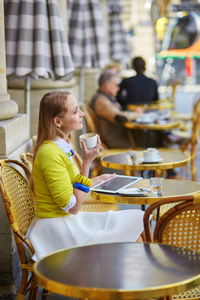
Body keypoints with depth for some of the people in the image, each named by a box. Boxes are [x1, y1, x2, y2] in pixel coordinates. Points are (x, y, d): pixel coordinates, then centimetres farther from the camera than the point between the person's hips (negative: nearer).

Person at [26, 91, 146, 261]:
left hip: (69, 220, 9)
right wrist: (87, 162, -20)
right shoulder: (50, 153, -22)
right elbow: (73, 207, -22)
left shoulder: (64, 146, 8)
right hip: (58, 230, -9)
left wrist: (97, 180, 3)